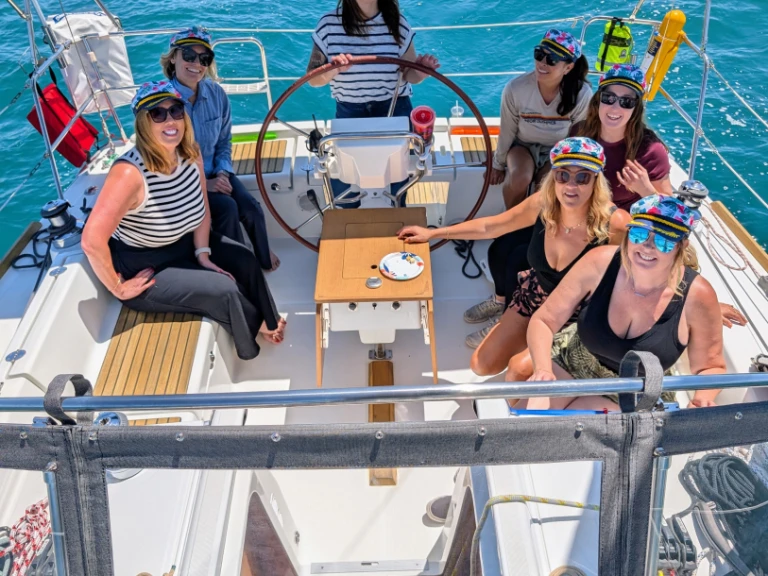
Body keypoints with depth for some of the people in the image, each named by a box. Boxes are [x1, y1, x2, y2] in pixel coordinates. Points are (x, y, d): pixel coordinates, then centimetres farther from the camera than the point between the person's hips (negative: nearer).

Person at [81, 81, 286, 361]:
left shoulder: (190, 153, -11)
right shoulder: (130, 173, -34)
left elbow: (202, 208, 4)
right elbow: (92, 242, -37)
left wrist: (203, 255, -6)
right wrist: (119, 288, -25)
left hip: (183, 244, 7)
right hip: (142, 265, -7)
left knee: (245, 262, -2)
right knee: (223, 289, -16)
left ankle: (269, 322, 22)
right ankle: (258, 328, 15)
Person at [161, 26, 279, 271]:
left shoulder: (216, 94, -4)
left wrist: (223, 172, -9)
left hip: (214, 174, 5)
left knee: (251, 208, -16)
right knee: (226, 207, -26)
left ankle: (264, 257, 11)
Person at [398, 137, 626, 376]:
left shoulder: (612, 223, -31)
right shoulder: (542, 204, -19)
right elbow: (490, 226, -2)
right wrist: (432, 233, 2)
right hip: (534, 297, 4)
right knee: (482, 365, 6)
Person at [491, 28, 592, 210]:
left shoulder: (582, 94, -24)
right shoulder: (516, 88, -25)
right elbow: (507, 132, -9)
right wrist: (498, 164, 2)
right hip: (523, 145, 0)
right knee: (520, 178, -31)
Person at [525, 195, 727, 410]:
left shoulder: (697, 296, -24)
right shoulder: (600, 263, -22)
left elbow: (712, 367, -8)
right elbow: (543, 321, -15)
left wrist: (702, 400, -31)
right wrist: (543, 370, -34)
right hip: (571, 366, 1)